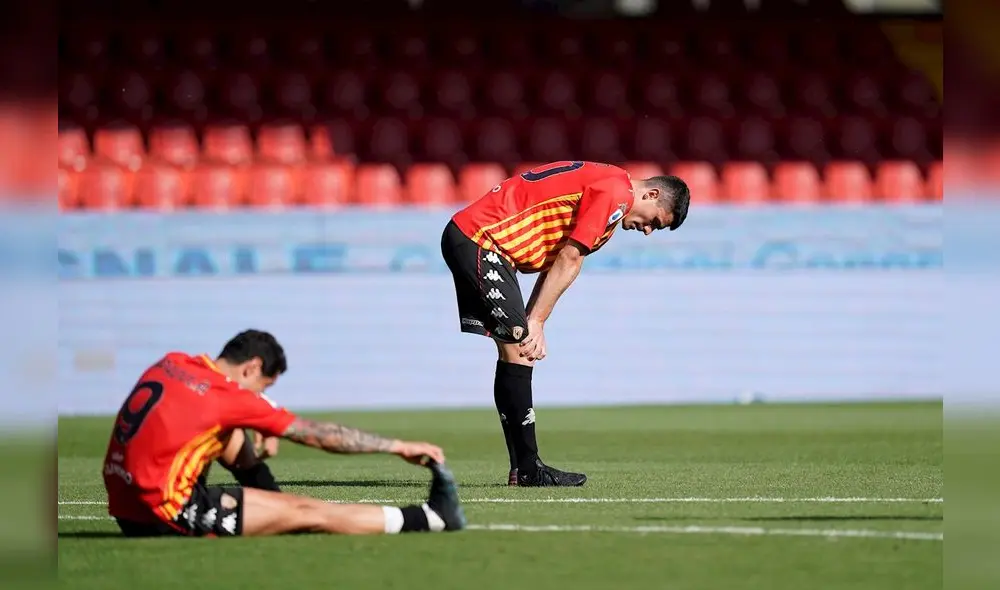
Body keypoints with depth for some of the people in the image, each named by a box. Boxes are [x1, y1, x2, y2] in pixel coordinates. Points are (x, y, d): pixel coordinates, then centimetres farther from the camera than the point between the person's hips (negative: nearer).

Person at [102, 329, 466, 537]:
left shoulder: (171, 364, 9)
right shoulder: (225, 395, -11)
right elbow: (320, 436, -6)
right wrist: (398, 447, 1)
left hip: (127, 508, 8)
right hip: (162, 513, -8)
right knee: (307, 515, -6)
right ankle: (433, 517, -4)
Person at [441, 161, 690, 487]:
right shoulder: (616, 191, -12)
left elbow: (556, 262, 12)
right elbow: (568, 260, -14)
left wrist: (531, 323, 0)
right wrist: (534, 322, -12)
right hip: (481, 241, -11)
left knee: (516, 349, 9)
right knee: (518, 353, -10)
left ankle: (522, 470, 9)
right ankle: (527, 470, -9)